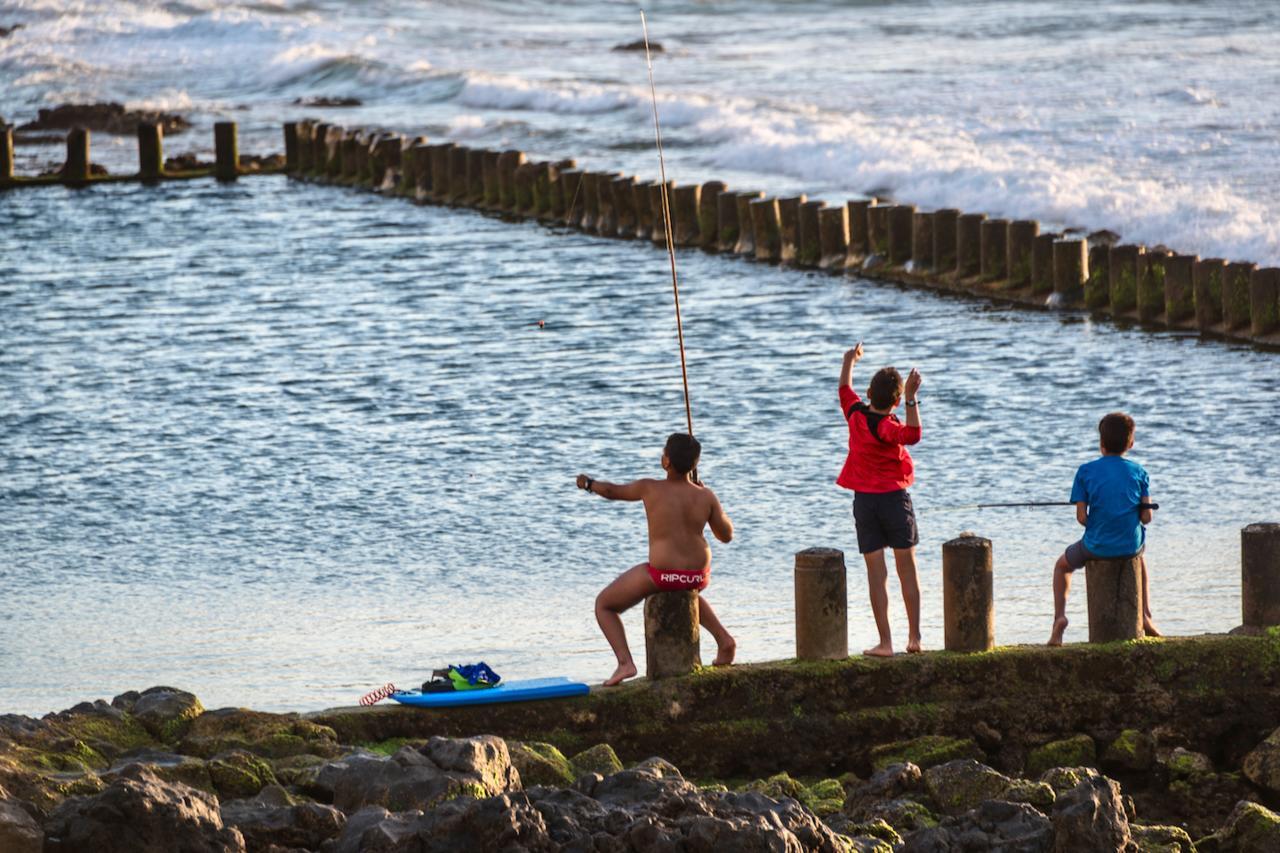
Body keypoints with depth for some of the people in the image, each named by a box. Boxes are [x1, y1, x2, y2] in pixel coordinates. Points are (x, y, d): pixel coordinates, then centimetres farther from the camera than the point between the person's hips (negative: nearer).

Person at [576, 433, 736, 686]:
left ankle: (625, 662, -3)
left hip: (661, 574, -5)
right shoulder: (706, 496, -3)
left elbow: (612, 491, 9)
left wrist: (588, 483, 30)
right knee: (687, 592, 44)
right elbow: (727, 535, 6)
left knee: (604, 604, 15)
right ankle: (724, 639, 28)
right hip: (698, 575, 5)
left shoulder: (650, 489, -9)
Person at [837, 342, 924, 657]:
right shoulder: (886, 427, -16)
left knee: (877, 573, 1)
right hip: (895, 499, -3)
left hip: (864, 501, 3)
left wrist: (849, 361, 36)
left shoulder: (855, 414, -1)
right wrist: (912, 398, -41)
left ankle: (885, 642, -3)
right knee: (907, 569, 7)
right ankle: (914, 637, 9)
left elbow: (845, 390, 19)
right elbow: (912, 434, -36)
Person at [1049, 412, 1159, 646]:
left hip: (1097, 546, -2)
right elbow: (1146, 517, -4)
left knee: (1062, 565, 28)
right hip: (1131, 544, 2)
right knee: (1140, 556, 40)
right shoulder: (1139, 472, 0)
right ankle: (1146, 617, 31)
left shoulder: (1086, 471, -6)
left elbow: (1081, 517, -9)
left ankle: (1059, 616, 7)